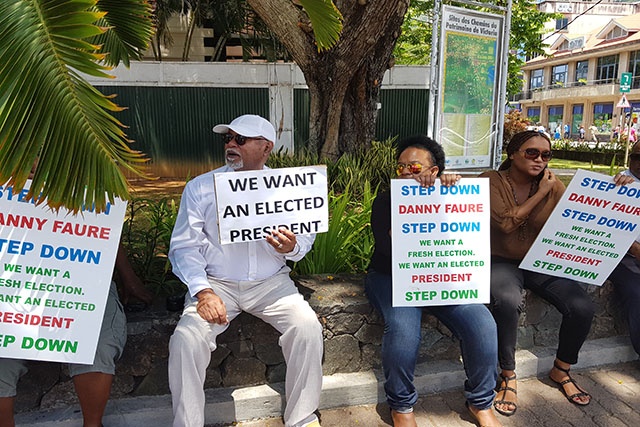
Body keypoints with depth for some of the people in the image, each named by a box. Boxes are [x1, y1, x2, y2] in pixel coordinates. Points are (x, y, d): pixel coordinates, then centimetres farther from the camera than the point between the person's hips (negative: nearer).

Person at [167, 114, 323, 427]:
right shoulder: (199, 188, 0)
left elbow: (306, 236, 5)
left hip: (271, 282, 1)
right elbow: (185, 246, -2)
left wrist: (291, 248, -21)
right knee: (186, 339, -23)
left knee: (308, 327, -22)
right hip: (216, 283, 0)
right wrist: (203, 291, -17)